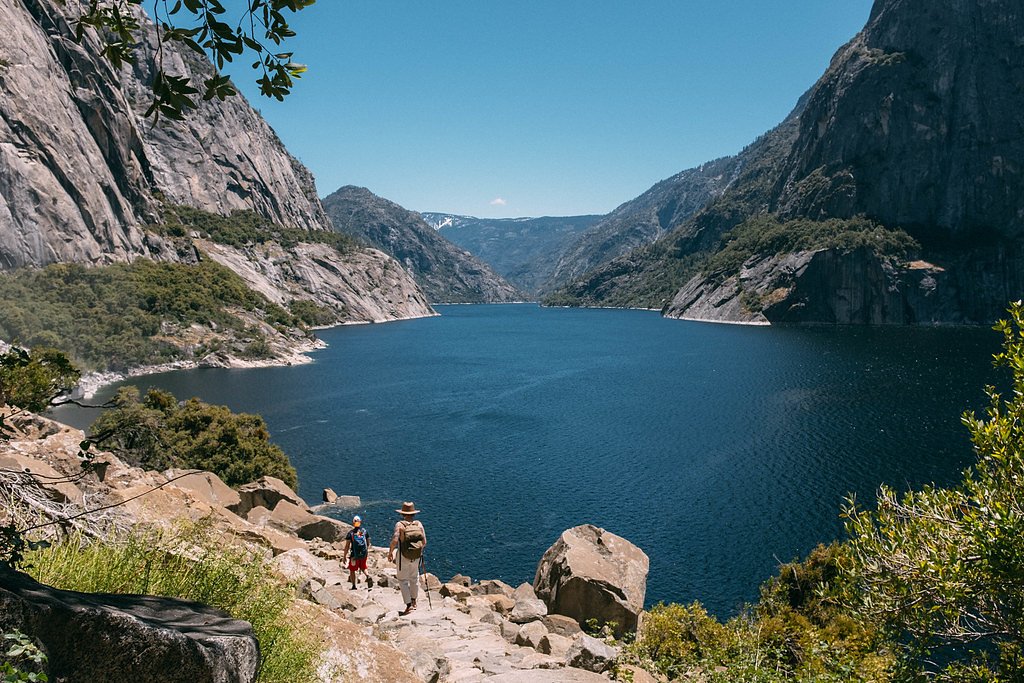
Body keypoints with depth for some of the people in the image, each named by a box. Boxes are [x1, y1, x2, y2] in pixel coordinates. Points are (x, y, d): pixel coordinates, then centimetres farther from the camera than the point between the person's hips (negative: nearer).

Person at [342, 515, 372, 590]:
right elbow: (368, 543, 11)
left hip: (354, 555, -3)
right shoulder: (365, 531, 3)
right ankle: (368, 576, -4)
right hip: (364, 554, 3)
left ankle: (354, 586, 14)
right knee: (363, 567, 24)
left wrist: (344, 556, 0)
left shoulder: (350, 533, -7)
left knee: (352, 570, 14)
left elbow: (347, 546, -7)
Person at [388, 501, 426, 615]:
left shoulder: (400, 524, -13)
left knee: (403, 580, 8)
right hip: (416, 556, 4)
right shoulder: (419, 524, -3)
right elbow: (424, 542, -3)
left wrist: (390, 552, -6)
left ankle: (409, 605, 3)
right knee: (414, 577, 23)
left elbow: (395, 540, -21)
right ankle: (414, 601, 37)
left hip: (403, 556, -4)